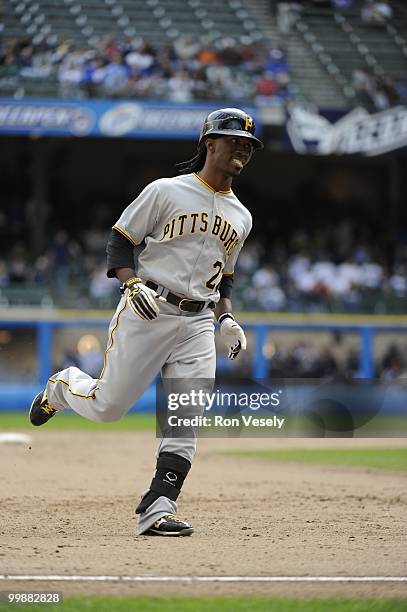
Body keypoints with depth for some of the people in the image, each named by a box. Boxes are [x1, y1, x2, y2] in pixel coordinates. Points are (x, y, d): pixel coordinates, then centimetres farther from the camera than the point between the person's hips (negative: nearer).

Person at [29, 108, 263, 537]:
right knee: (107, 406, -3)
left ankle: (156, 510, -8)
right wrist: (134, 284, -19)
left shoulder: (240, 216, 15)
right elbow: (119, 243, -2)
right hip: (147, 312, -5)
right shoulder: (166, 192, -3)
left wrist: (226, 317, 9)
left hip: (198, 323, 5)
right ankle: (63, 387, 31)